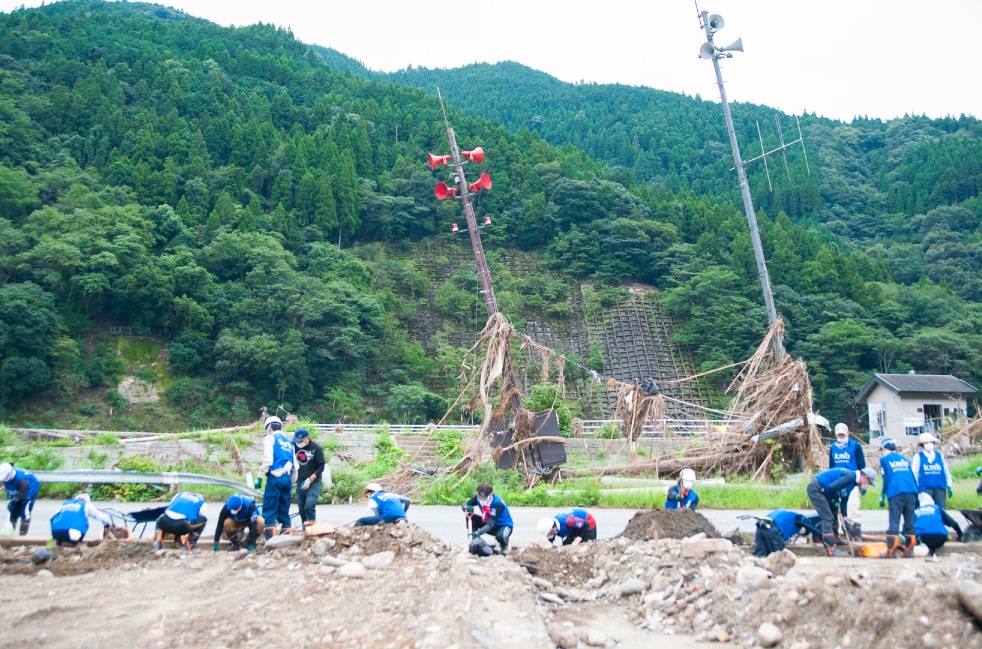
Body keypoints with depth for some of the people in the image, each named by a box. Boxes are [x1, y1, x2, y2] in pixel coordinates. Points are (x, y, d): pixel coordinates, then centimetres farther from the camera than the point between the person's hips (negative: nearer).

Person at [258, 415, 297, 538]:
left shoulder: (270, 438, 2)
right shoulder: (289, 442, 20)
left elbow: (267, 460, -11)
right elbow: (294, 466, 17)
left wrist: (259, 477, -7)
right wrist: (292, 482, 25)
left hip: (275, 477, -6)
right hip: (287, 478, 6)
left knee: (269, 510, -5)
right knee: (284, 510, 11)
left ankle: (270, 539, -13)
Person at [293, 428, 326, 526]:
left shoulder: (316, 448, -11)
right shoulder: (294, 446, -2)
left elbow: (321, 466, -10)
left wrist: (310, 479, -18)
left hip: (314, 481, -4)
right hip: (300, 481, 4)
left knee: (309, 504, -20)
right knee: (301, 506, 6)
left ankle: (311, 523, -16)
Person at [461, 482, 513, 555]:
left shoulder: (498, 504, -33)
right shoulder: (479, 498, -16)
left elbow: (490, 524, -38)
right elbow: (464, 505, -20)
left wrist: (477, 533, -51)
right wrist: (467, 508, -45)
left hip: (503, 525, -5)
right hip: (487, 523, 5)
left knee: (500, 536, -40)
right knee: (471, 517, -18)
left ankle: (504, 545, -2)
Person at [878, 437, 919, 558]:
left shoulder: (884, 459, 10)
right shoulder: (905, 459, 23)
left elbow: (886, 479, 1)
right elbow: (913, 477, 19)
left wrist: (882, 496, 6)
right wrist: (916, 496, 21)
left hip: (896, 494, -4)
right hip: (911, 493, 4)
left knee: (893, 522, -3)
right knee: (910, 522, 9)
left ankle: (891, 551, -8)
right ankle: (909, 550, 8)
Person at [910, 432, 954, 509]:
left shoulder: (939, 455, 14)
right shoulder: (918, 456, 4)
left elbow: (946, 471, 17)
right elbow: (914, 473, 5)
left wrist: (949, 486, 13)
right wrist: (915, 488, 2)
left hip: (940, 488, 4)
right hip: (924, 489, -4)